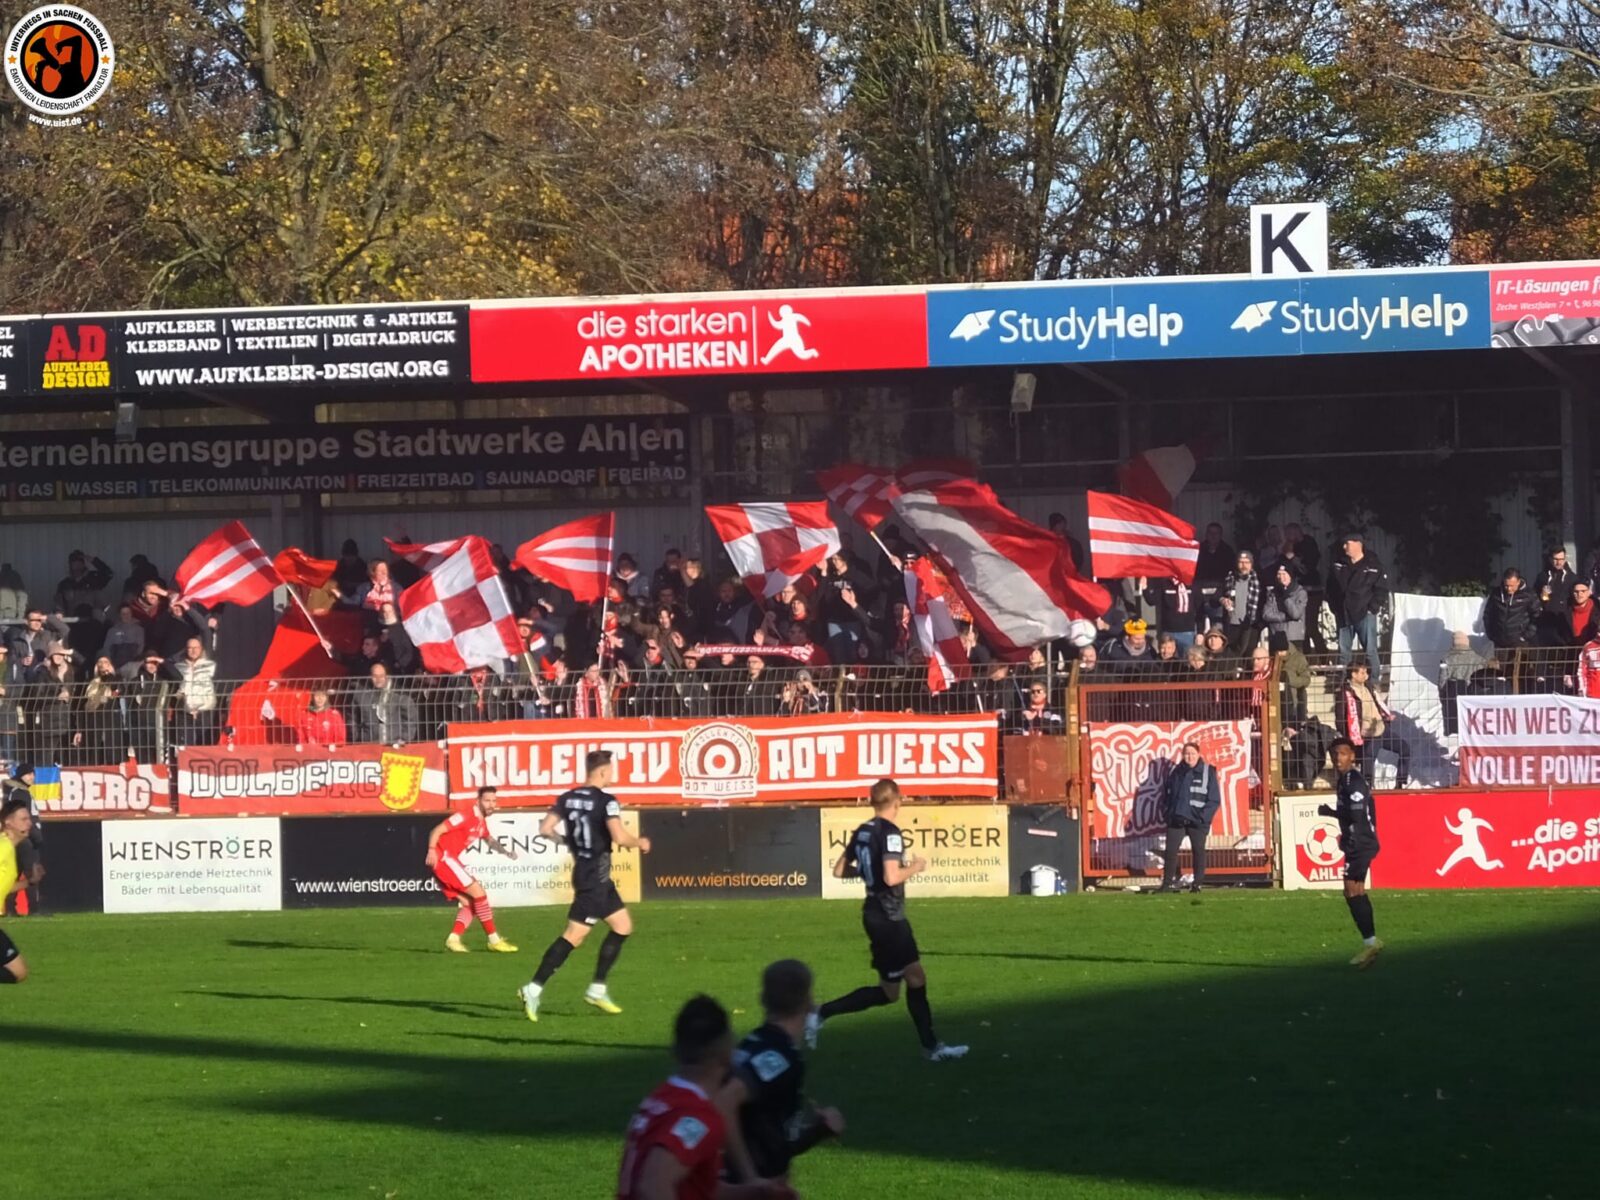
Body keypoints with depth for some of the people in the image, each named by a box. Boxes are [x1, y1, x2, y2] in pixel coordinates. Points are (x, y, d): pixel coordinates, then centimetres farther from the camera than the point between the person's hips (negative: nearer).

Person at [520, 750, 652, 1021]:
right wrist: (640, 843, -4)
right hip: (594, 879, -9)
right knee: (573, 937, -9)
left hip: (584, 873, 9)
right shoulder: (606, 801, -15)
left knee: (623, 925, 18)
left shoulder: (567, 798, 7)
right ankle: (534, 989, -13)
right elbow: (620, 838, -24)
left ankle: (597, 989, 18)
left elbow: (545, 829, 3)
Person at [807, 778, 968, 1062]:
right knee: (888, 992, -3)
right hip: (888, 919, -9)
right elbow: (892, 877, -27)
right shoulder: (889, 833, -18)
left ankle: (931, 1047, 13)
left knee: (916, 978, 12)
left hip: (875, 914, 9)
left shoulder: (862, 832, 7)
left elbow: (839, 870, 12)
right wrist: (914, 868, -9)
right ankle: (822, 1015, -5)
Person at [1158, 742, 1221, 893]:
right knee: (1171, 851, -2)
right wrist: (1167, 813, 3)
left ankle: (1197, 883, 10)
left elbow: (1214, 800, -3)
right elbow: (1166, 795, 17)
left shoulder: (1208, 772, -1)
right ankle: (1168, 883, 2)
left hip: (1197, 822, -3)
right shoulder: (1175, 772, 10)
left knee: (1198, 851, 3)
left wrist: (1203, 817, -12)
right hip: (1176, 820, 3)